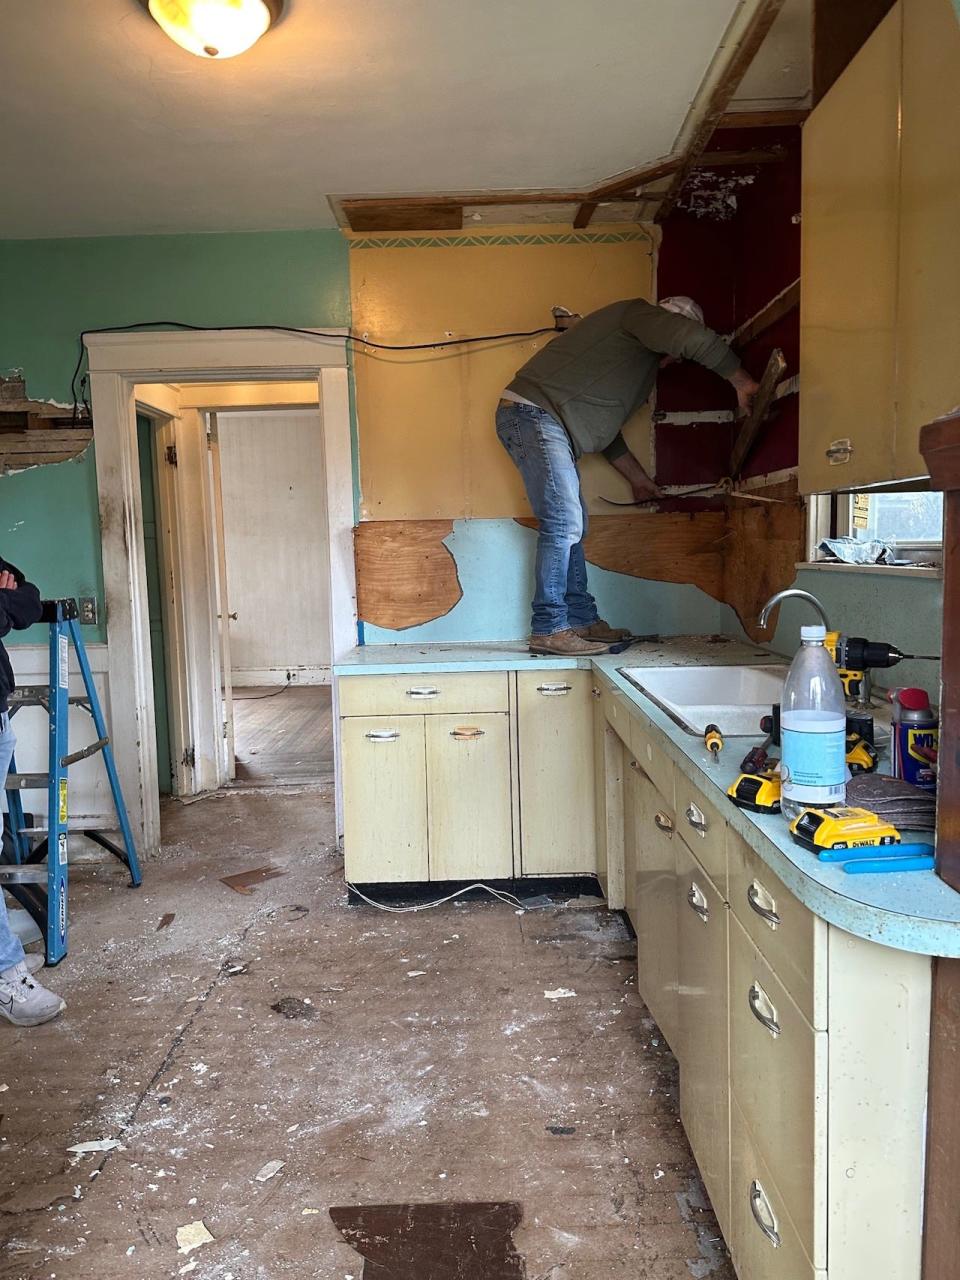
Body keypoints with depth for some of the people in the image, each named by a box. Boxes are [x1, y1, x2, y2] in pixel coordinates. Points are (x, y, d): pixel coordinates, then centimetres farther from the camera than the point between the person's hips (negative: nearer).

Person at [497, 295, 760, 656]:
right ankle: (549, 630, -13)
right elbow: (696, 339, -19)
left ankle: (582, 620, 16)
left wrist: (638, 477, 35)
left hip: (541, 421, 11)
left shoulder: (642, 362, 28)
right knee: (563, 522, -15)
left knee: (571, 524, 11)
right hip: (534, 412, -11)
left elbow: (602, 426, 33)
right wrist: (741, 380, -7)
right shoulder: (637, 314, -1)